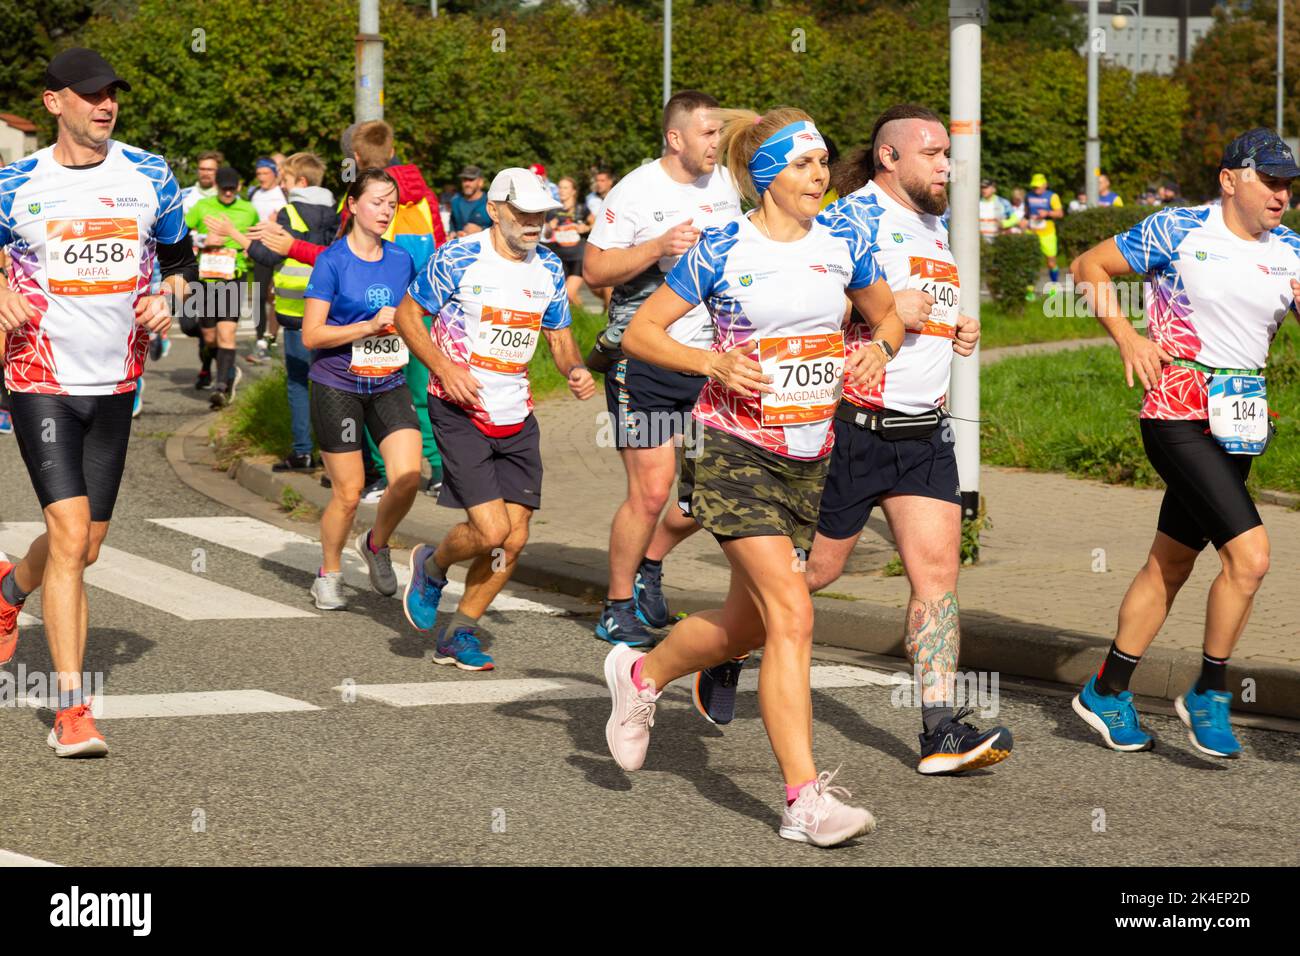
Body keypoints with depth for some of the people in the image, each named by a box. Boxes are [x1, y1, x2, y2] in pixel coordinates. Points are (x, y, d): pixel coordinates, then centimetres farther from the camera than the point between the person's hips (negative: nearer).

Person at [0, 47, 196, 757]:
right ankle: (71, 709, -12)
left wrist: (167, 296, -2)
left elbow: (179, 254, 18)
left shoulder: (149, 176, 4)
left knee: (84, 545, 10)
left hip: (116, 384, 4)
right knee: (71, 535, -16)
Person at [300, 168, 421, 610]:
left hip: (389, 386, 4)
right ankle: (329, 574, 23)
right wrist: (370, 326, -21)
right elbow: (311, 335, -13)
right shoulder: (332, 262, -9)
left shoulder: (400, 259, 6)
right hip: (338, 387, -4)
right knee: (348, 492, 0)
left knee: (407, 479, -13)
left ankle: (376, 544, 16)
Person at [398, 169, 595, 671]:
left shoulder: (549, 268, 7)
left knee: (515, 537, 0)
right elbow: (407, 313, -2)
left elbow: (559, 335, 17)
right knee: (491, 530, -15)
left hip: (516, 417, 6)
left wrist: (575, 370, -5)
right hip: (460, 409, -6)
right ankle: (432, 566, 18)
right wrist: (444, 367, -16)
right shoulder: (458, 258, -10)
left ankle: (459, 632, 18)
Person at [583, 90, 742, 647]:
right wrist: (658, 247, -23)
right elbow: (593, 270, -12)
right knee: (651, 491, -8)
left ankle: (650, 563, 27)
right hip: (642, 359, -6)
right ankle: (617, 610, 9)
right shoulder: (636, 192, -11)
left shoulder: (723, 184, 9)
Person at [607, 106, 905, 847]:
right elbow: (642, 333, -1)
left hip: (811, 458, 6)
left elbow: (889, 314, 20)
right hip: (739, 451, -6)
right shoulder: (723, 251, -6)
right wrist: (713, 363, -16)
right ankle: (805, 799, -17)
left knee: (746, 625, 14)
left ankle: (641, 674, 44)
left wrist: (879, 348, -2)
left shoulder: (842, 245, 6)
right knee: (792, 615, -18)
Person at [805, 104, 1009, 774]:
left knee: (938, 570, -4)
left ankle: (941, 731, -7)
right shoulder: (849, 220, -10)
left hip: (924, 430, 7)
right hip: (852, 426, -7)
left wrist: (958, 332, 12)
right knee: (815, 567, 3)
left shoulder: (936, 228, 18)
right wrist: (883, 309, -22)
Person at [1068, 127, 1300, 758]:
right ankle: (1207, 695, -1)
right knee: (1249, 554, -17)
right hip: (1178, 416, -6)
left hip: (1237, 425, 6)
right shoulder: (1177, 231, -6)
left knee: (1170, 564, 14)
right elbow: (1089, 266, 2)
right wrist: (1126, 337, -9)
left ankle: (1107, 692, 27)